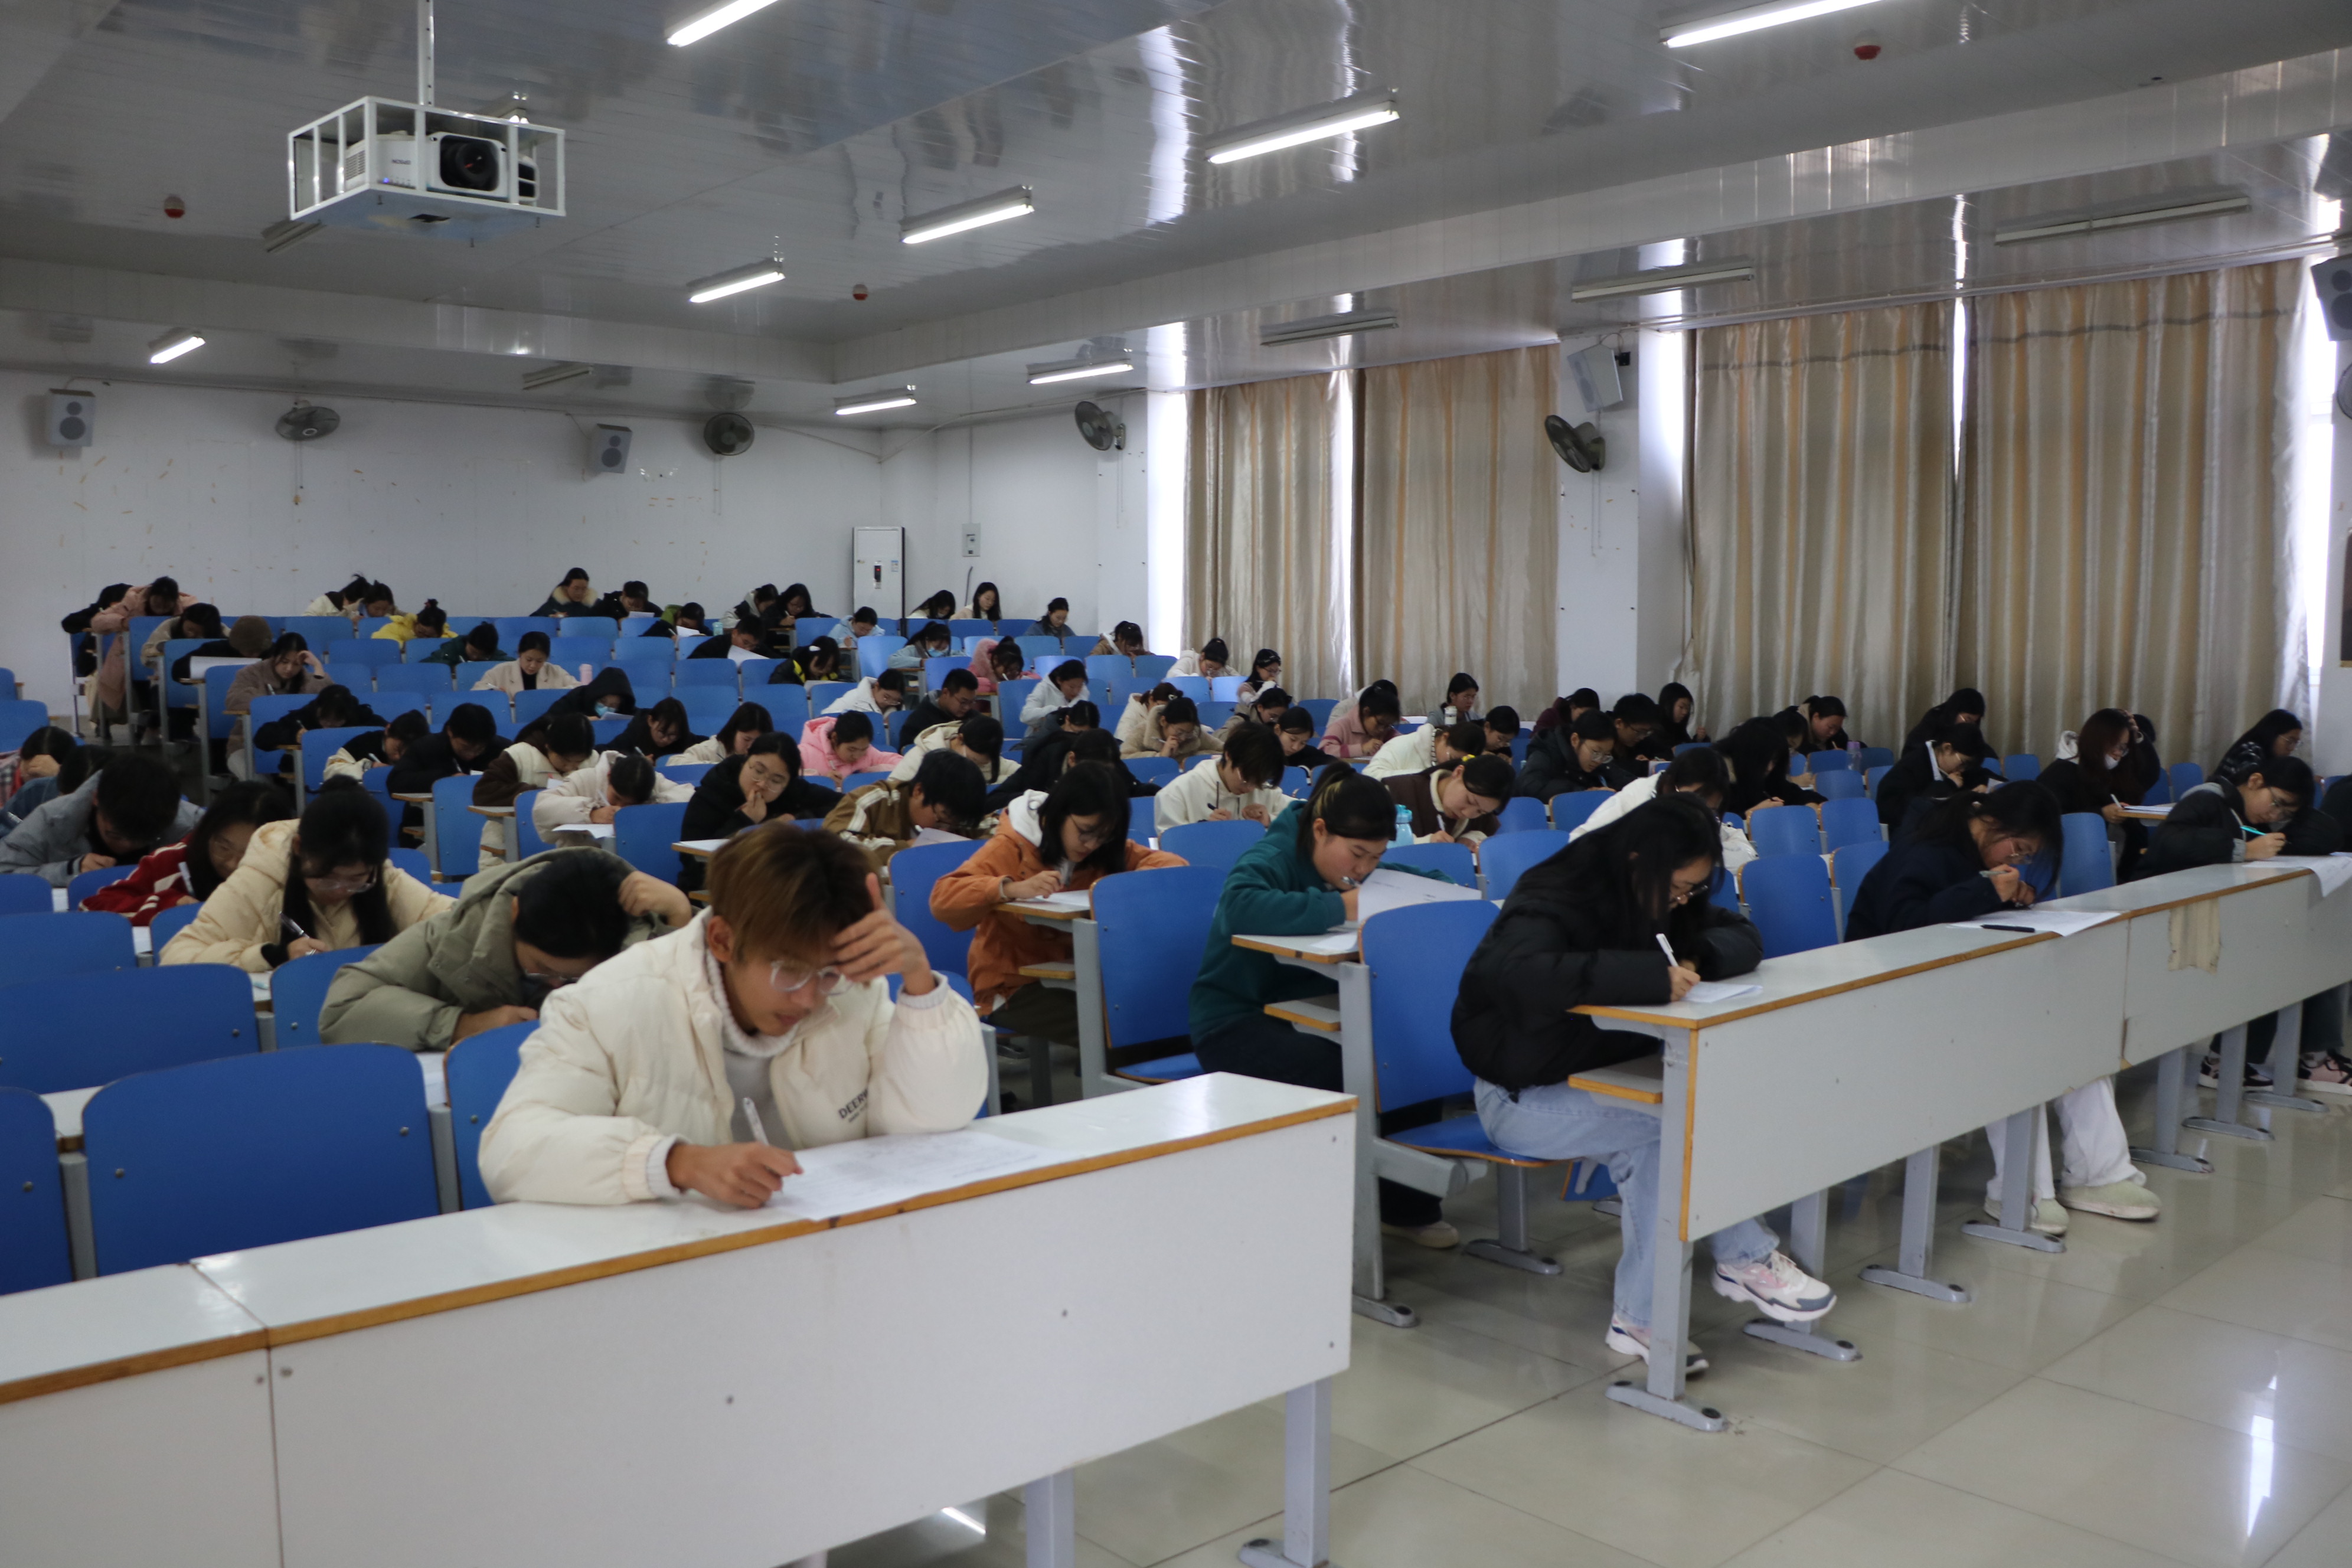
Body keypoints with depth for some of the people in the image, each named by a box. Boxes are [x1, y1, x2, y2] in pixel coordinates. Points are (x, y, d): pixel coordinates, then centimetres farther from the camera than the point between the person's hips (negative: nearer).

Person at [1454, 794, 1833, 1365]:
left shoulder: (1657, 900, 3)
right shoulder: (1554, 903, -22)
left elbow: (1743, 938, 4)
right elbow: (1519, 975, -43)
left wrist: (1696, 959, -20)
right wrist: (1651, 975, -44)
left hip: (1601, 1076, 8)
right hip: (1522, 1096, -8)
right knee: (1667, 1123, -29)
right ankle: (1746, 1258, -8)